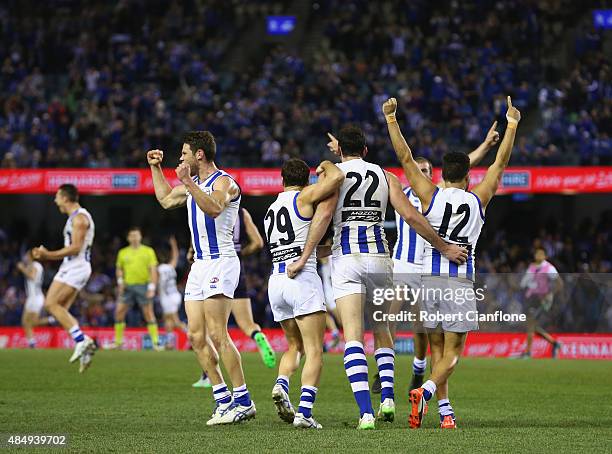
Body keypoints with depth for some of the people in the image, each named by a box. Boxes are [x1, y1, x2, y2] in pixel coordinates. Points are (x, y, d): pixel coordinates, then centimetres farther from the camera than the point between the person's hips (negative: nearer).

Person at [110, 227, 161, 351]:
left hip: (143, 286, -3)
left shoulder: (148, 251, 3)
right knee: (119, 312, -3)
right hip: (127, 286, 3)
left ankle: (156, 342, -5)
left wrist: (152, 287, -9)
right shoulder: (123, 252, 11)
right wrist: (120, 281, 3)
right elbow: (119, 268, 21)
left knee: (148, 313, -6)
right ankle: (118, 341, 7)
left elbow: (153, 270, 0)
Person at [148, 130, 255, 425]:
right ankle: (223, 400, 6)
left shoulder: (223, 181, -9)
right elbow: (166, 200, 37)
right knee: (196, 336, 3)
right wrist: (155, 168, 32)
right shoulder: (194, 183, 19)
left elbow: (214, 208, -31)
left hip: (221, 262, -9)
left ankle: (243, 401, -13)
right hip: (200, 265, 9)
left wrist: (189, 183, -36)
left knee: (217, 335, -16)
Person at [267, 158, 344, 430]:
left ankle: (281, 386, -5)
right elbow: (337, 177, -11)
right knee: (314, 351, -5)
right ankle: (304, 412, -18)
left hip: (275, 282, 6)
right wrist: (327, 165, 8)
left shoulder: (270, 211, 21)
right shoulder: (304, 197, 2)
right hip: (302, 278, -6)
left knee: (294, 346, 22)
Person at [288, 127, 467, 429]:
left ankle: (365, 412, -21)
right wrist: (444, 248, 8)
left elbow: (324, 215, -11)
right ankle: (388, 398, 7)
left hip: (346, 259, -3)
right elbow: (410, 216, 1)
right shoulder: (385, 176, 10)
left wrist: (304, 257, -9)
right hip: (380, 257, 3)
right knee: (381, 331, 22)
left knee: (353, 337, -8)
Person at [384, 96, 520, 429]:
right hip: (461, 280, -1)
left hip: (430, 277, 1)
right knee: (452, 353, -1)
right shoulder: (477, 200, 5)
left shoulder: (431, 197, 3)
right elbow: (500, 164, 14)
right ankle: (427, 390, -27)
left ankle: (445, 411, 8)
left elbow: (406, 158, 4)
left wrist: (391, 120, 9)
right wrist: (512, 125, 23)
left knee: (437, 348, 11)